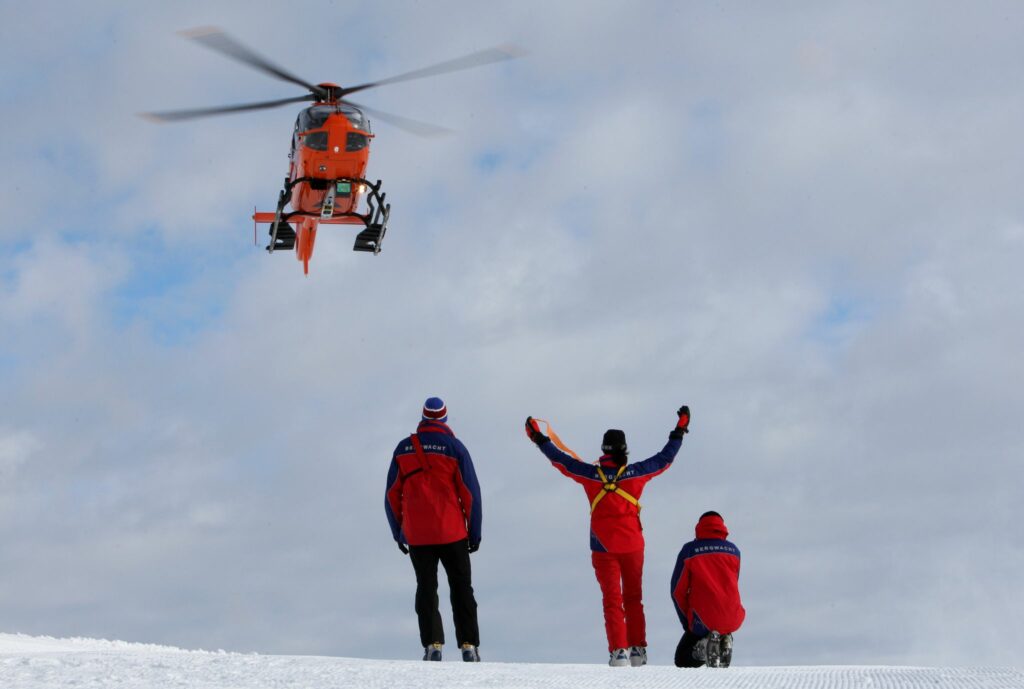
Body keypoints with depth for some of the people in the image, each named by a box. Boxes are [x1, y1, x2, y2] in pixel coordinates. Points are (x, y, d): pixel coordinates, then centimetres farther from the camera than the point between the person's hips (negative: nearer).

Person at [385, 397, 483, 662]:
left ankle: (432, 645, -3)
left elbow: (392, 495, 5)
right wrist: (475, 531, 3)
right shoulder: (454, 447, -4)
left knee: (426, 588, 8)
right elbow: (471, 492, -5)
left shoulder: (403, 448, 4)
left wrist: (398, 532, 13)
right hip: (452, 532, -2)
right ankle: (469, 645, -1)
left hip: (417, 536, 2)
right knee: (461, 588, 6)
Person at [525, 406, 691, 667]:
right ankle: (638, 649, 15)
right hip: (632, 545, 1)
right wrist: (680, 431, 16)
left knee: (612, 599, 3)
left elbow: (561, 459, 0)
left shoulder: (590, 474, -8)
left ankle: (618, 651, -8)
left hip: (603, 548, -1)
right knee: (633, 598, 14)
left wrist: (539, 438, 12)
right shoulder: (635, 473, -7)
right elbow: (665, 458, 4)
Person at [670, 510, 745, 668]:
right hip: (732, 620, 3)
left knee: (682, 660, 20)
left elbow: (678, 591, 0)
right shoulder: (734, 550, 7)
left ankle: (703, 646, -14)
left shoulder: (689, 551, -2)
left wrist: (687, 622, 13)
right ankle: (724, 642, 4)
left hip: (702, 622, -3)